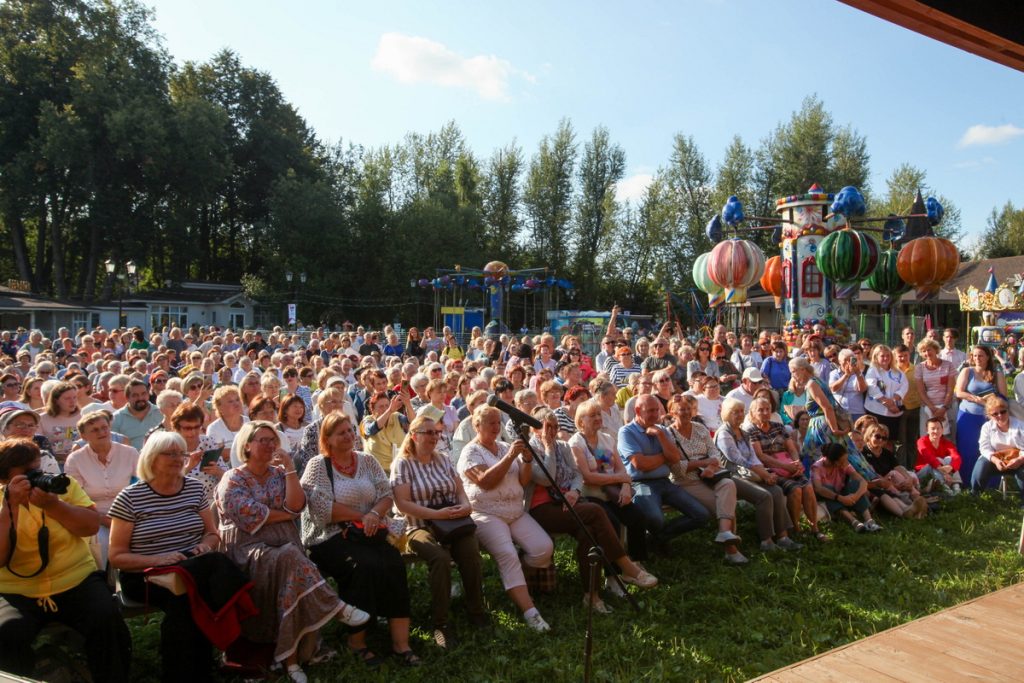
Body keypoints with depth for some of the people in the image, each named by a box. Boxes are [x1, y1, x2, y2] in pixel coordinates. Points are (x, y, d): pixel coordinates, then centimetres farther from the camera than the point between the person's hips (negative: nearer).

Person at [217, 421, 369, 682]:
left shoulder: (279, 473, 17)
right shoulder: (233, 480, 5)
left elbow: (296, 505, -1)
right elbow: (251, 516, -11)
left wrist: (289, 467, -2)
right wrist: (287, 514, -2)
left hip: (286, 546, 4)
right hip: (249, 548, -4)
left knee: (293, 580, -28)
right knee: (289, 557, -35)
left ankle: (292, 658, -22)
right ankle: (336, 608, -29)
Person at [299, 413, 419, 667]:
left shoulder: (367, 460, 14)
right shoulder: (317, 465, 0)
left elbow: (386, 495, 7)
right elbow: (323, 508, -12)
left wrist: (374, 514, -14)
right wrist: (362, 516, -10)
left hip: (369, 533, 4)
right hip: (330, 537, -4)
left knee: (394, 563, -24)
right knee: (364, 565, -31)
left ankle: (400, 641, -20)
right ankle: (357, 641, -15)